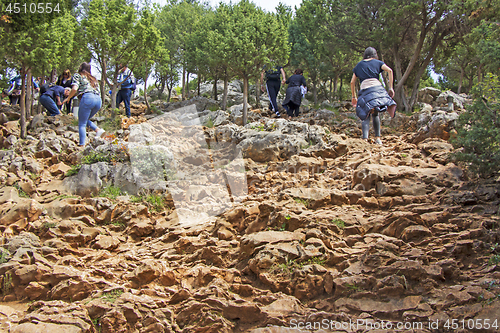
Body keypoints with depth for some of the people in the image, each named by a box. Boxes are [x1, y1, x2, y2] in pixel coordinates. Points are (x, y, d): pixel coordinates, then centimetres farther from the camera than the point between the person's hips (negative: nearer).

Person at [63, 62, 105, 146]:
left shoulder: (77, 75, 12)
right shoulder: (92, 78, 31)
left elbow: (74, 89, -3)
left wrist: (68, 98, 10)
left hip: (87, 97, -6)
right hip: (98, 99, 6)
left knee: (82, 124, -1)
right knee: (85, 120, 23)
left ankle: (82, 145, -12)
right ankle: (98, 130, 0)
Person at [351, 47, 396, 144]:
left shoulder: (359, 65, 22)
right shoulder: (377, 62, 18)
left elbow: (352, 82, 20)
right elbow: (389, 70, 3)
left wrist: (354, 96, 27)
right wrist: (390, 88, 4)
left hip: (364, 90, 0)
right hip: (377, 88, 0)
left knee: (366, 117, -1)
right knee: (375, 114, 16)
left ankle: (365, 139, -20)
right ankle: (378, 138, 9)